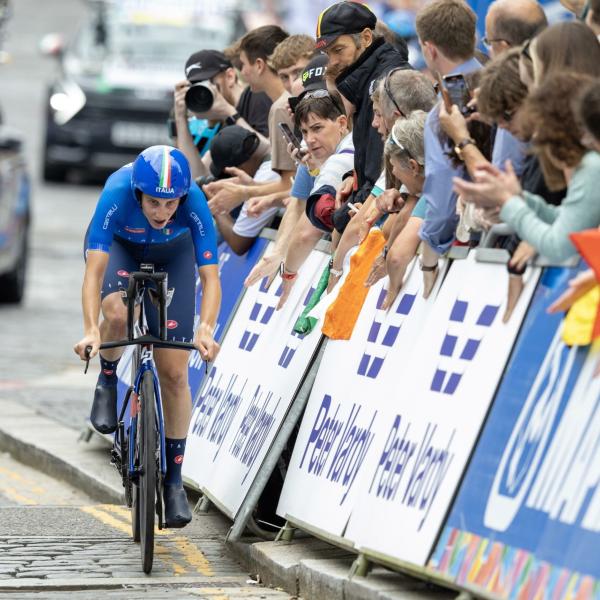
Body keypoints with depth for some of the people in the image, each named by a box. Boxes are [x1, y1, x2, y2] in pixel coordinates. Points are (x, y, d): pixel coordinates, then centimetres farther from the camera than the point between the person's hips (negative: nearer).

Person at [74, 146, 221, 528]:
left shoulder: (194, 202, -36)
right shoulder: (117, 194, -38)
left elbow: (211, 277, -36)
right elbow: (94, 270, -40)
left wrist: (206, 329, -53)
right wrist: (91, 330, -53)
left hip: (174, 253, 1)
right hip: (120, 247, -1)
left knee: (174, 372, -5)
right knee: (117, 313, -36)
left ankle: (174, 479, 6)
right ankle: (108, 382, -2)